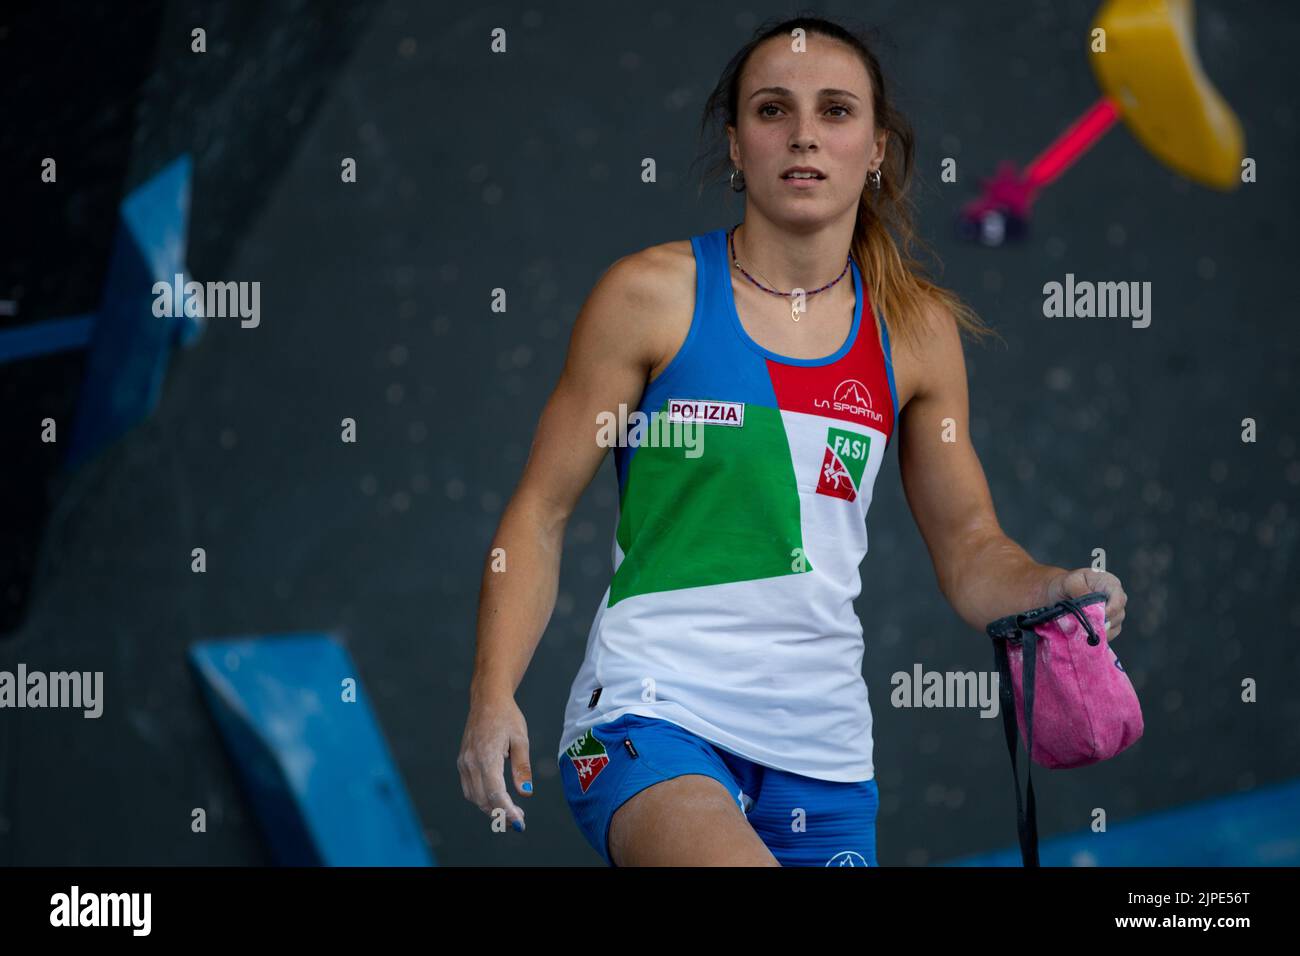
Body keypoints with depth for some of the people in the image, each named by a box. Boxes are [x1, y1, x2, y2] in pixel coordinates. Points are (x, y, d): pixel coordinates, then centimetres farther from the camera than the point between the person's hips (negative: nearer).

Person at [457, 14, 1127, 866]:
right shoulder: (653, 296, -1)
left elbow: (969, 551, 15)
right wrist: (494, 695, -9)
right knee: (727, 860, -34)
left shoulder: (917, 331, 9)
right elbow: (541, 510, 2)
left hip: (821, 750, 5)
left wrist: (1054, 590, -7)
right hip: (652, 712, -5)